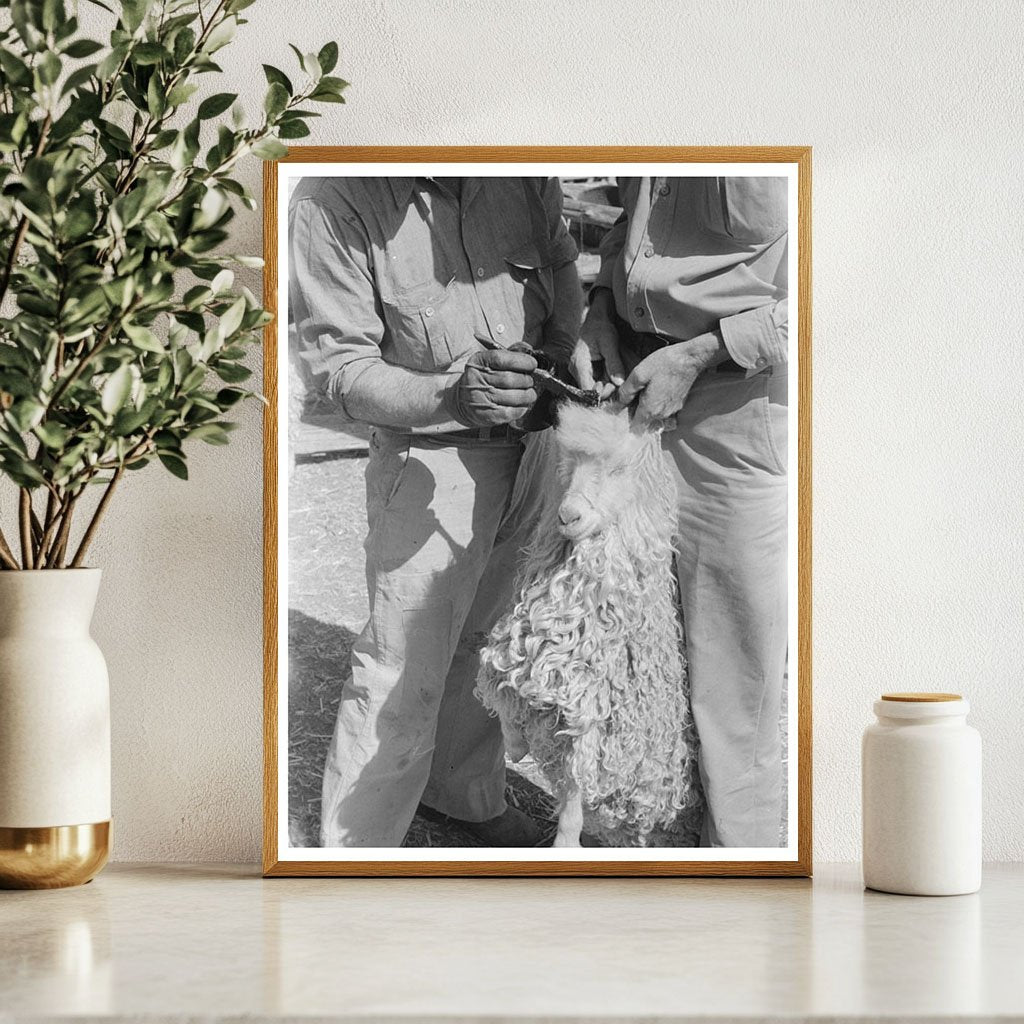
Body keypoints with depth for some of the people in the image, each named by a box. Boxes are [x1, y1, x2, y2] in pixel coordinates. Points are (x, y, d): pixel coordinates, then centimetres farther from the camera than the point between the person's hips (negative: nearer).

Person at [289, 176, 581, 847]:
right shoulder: (331, 202, -22)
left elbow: (564, 286, 8)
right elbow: (342, 366, -19)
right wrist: (452, 397, -34)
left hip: (530, 444, 5)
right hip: (429, 463, -5)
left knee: (483, 640, 22)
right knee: (404, 674, -3)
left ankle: (465, 792, 44)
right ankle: (356, 848, 14)